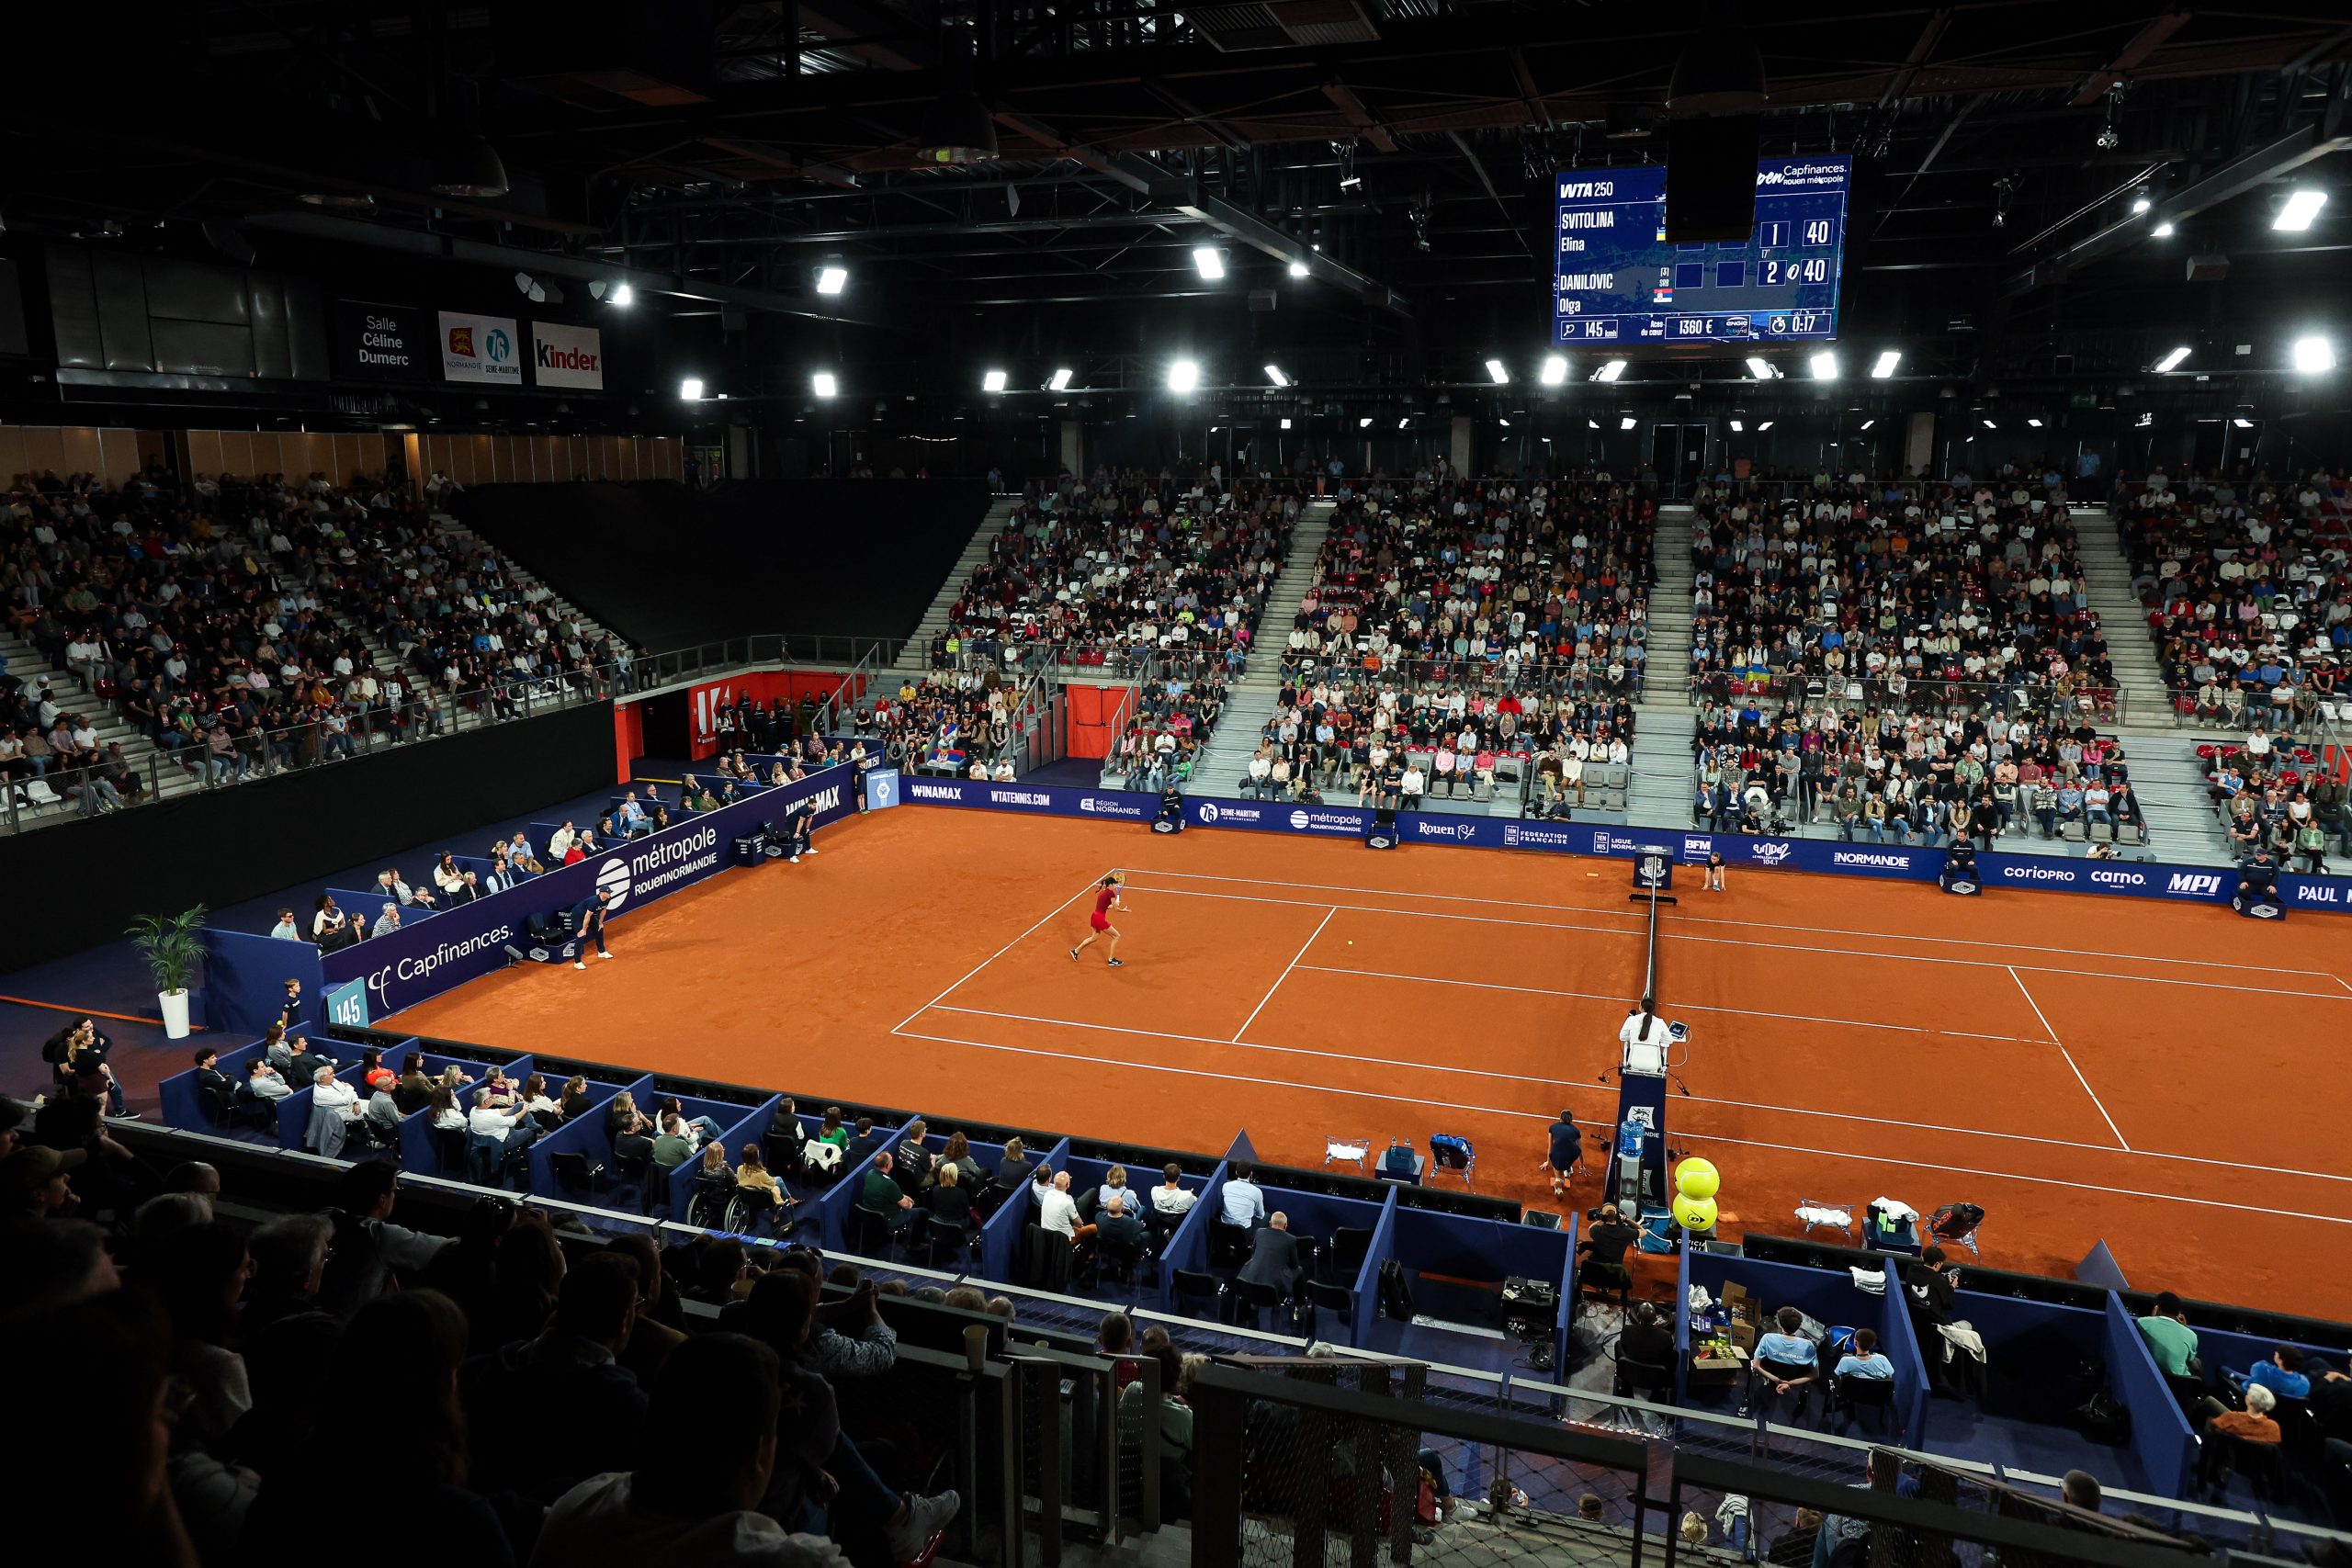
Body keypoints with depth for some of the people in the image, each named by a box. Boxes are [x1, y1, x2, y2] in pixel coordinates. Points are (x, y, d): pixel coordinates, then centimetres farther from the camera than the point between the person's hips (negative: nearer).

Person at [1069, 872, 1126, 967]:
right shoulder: (1111, 893, -13)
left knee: (1094, 937, 30)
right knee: (1116, 936, 6)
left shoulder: (1102, 892, 12)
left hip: (1094, 916, 9)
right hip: (1100, 919, -9)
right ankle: (1111, 960, 11)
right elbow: (1116, 908, -11)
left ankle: (1076, 951, 40)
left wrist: (1115, 904, 18)